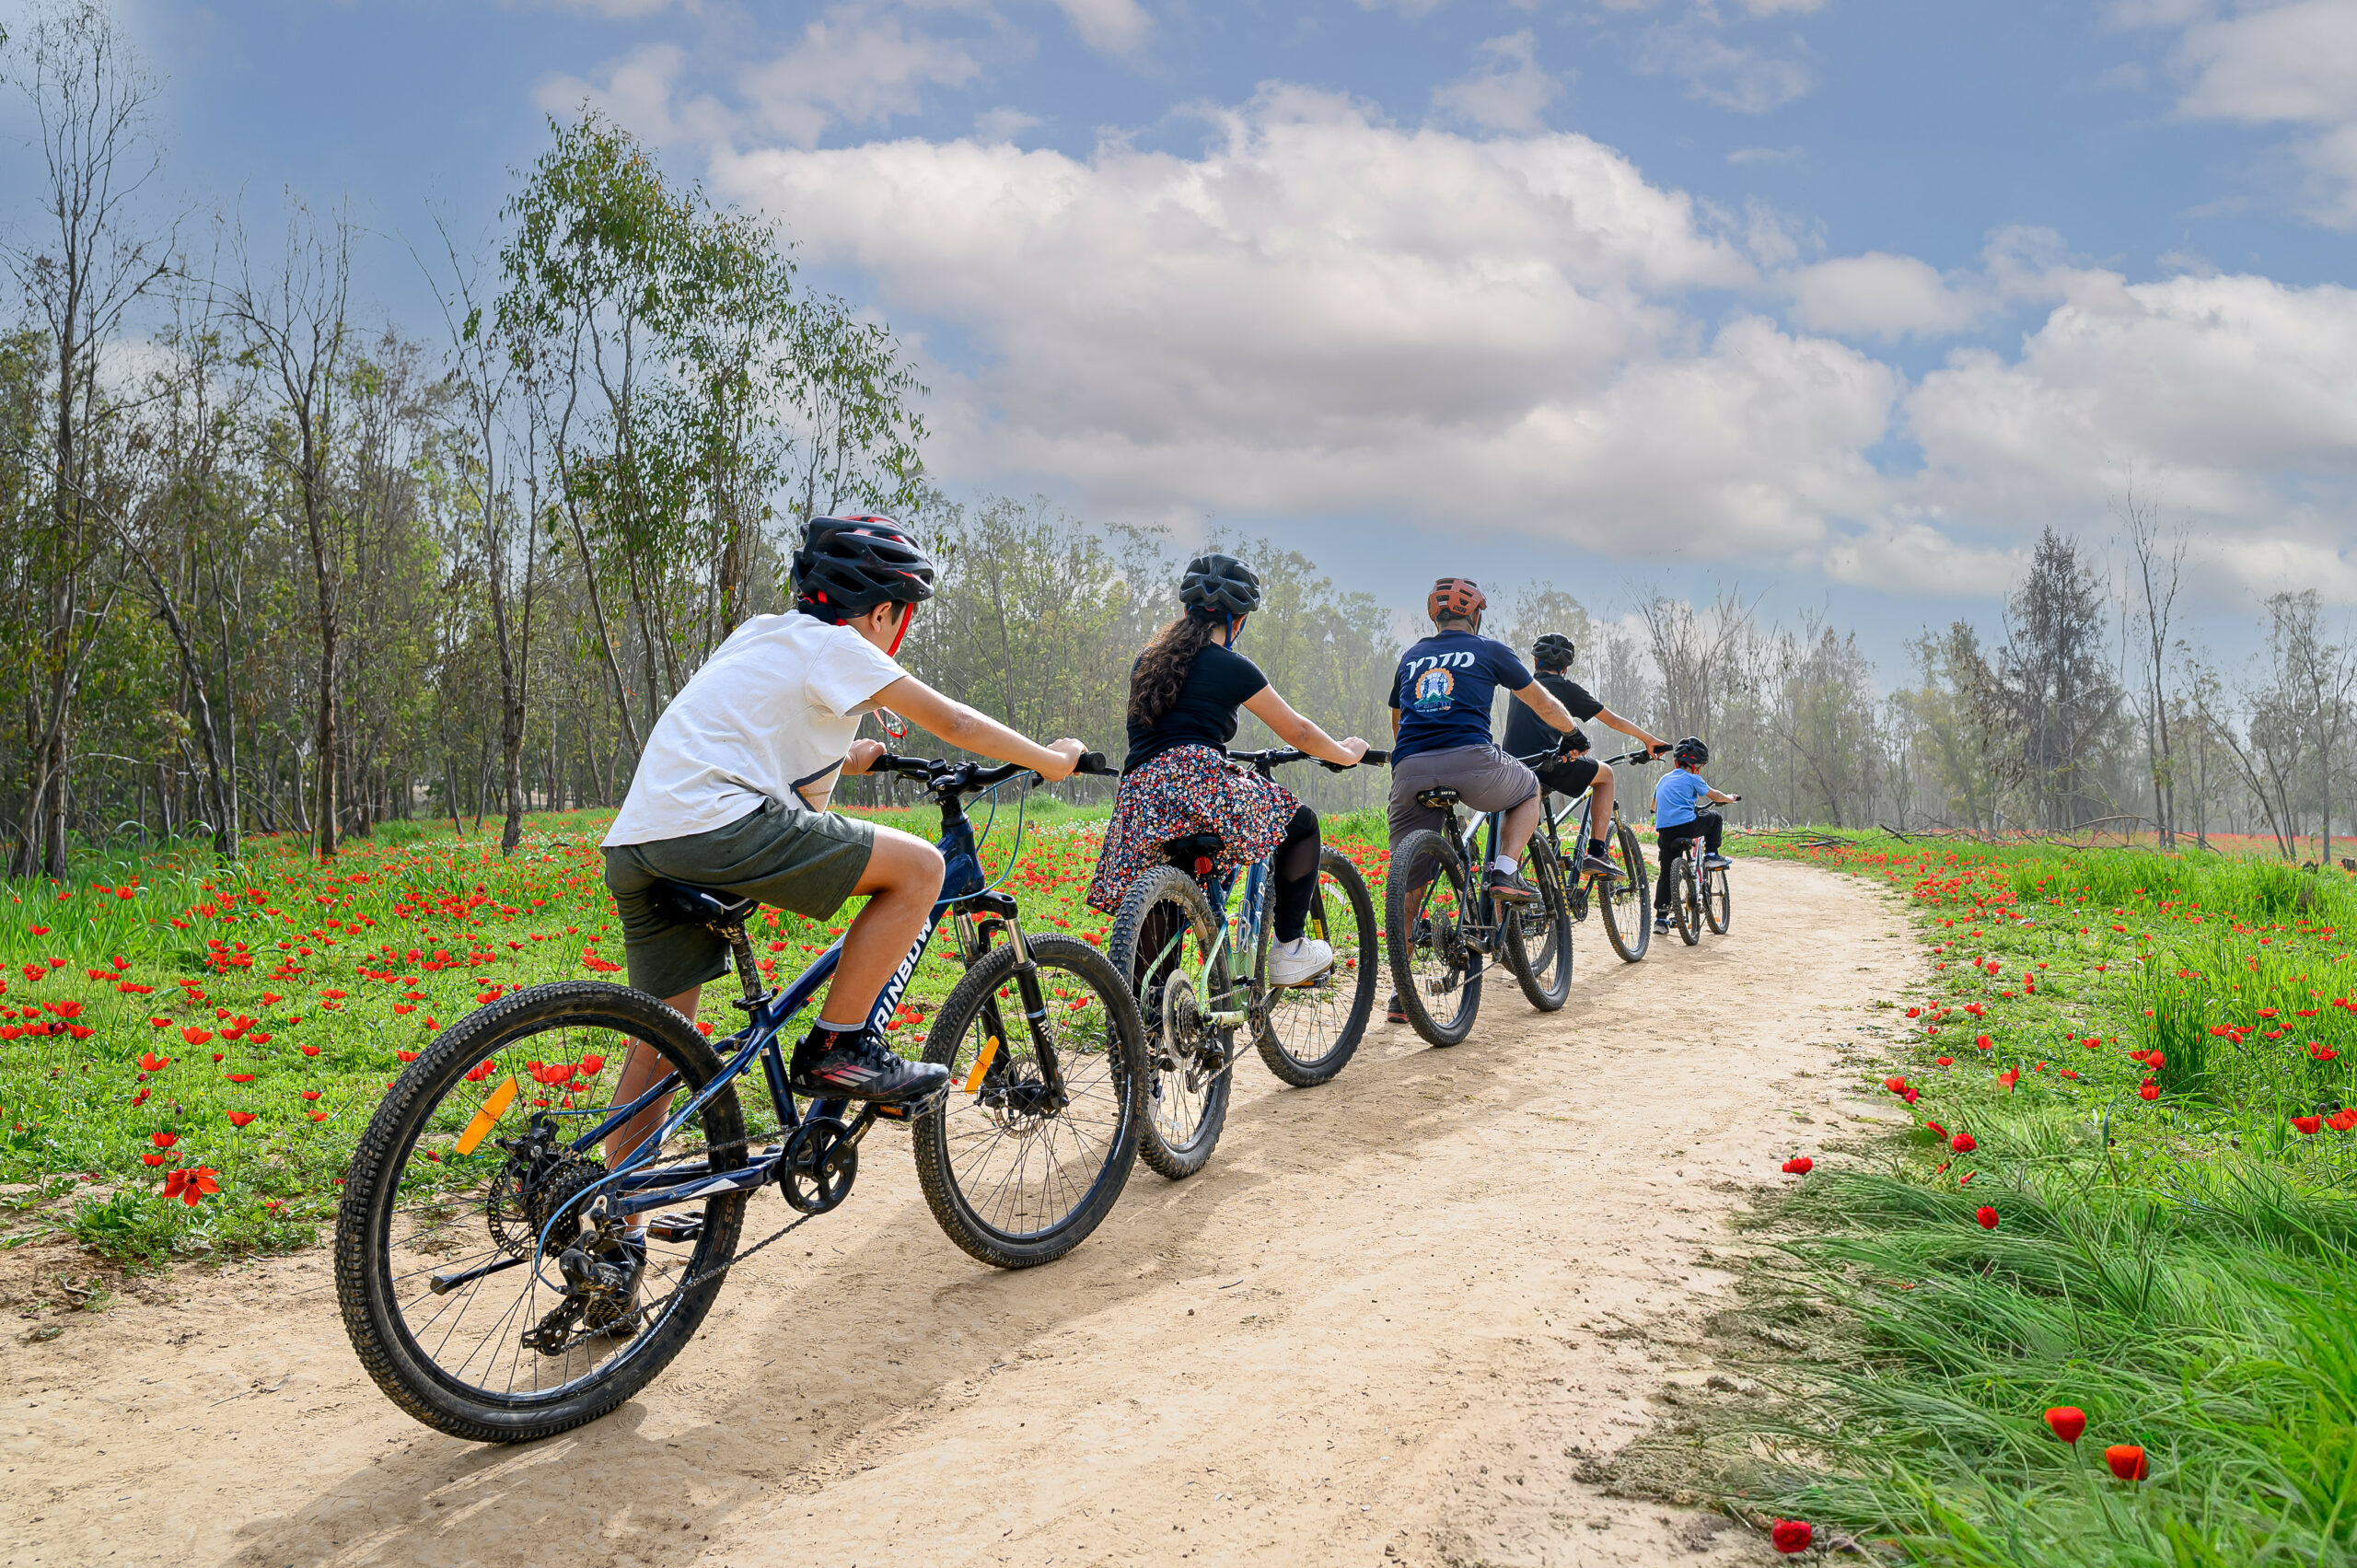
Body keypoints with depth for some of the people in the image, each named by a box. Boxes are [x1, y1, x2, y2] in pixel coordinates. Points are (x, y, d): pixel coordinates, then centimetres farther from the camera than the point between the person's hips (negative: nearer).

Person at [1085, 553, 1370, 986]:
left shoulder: (1146, 661, 21)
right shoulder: (1231, 667, 3)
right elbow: (1297, 731, 12)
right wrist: (1347, 753, 30)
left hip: (1137, 801, 6)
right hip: (1199, 783, -6)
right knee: (1302, 823, 16)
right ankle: (1288, 949, 14)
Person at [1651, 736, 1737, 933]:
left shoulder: (1664, 779, 22)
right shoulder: (1692, 779, 4)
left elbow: (1654, 807, 34)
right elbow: (1714, 796, 14)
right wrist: (1731, 798, 35)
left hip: (1665, 832, 5)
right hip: (1686, 826, -5)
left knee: (1666, 874, 11)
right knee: (1715, 818, 23)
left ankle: (1660, 917, 5)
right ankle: (1711, 856, 15)